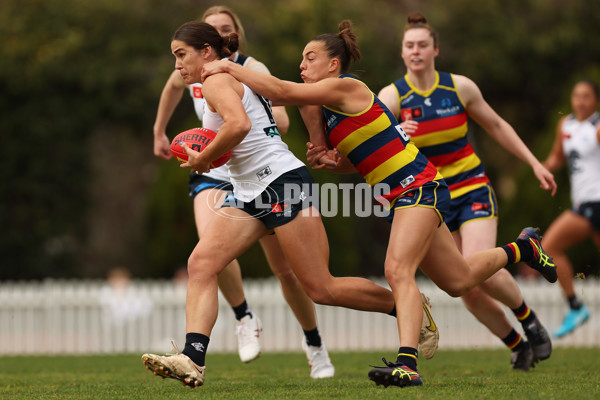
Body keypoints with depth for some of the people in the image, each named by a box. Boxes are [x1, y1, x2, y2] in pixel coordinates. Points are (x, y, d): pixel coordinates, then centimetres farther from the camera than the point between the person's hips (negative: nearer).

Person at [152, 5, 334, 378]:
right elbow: (173, 87, 24)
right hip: (213, 176, 2)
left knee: (286, 269, 3)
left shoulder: (252, 69, -15)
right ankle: (245, 318, -7)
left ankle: (315, 346, 24)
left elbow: (282, 122, -29)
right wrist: (160, 132, 29)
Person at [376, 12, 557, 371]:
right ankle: (518, 345, 18)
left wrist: (535, 164, 9)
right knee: (468, 290, -4)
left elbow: (496, 126, 11)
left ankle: (529, 317, 4)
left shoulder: (460, 87, -4)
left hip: (472, 189, -1)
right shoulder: (392, 97, -8)